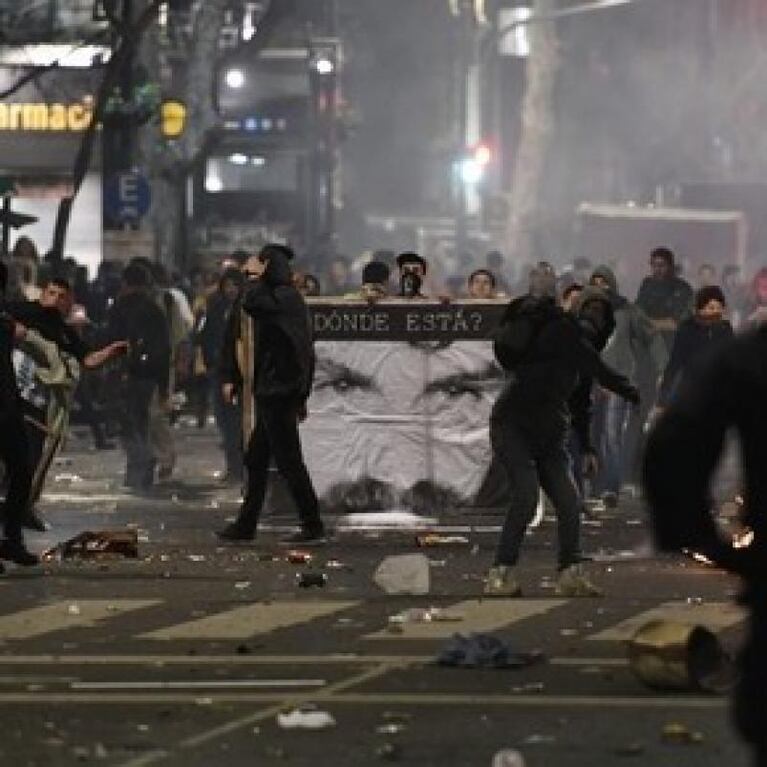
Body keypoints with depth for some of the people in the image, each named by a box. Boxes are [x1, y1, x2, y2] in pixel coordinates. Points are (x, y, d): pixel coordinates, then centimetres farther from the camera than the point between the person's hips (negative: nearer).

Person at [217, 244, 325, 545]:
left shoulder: (283, 298, -14)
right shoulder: (290, 298, 15)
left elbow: (250, 304, -32)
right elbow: (307, 353, 18)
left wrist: (257, 278, -13)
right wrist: (301, 396, 22)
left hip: (276, 393, -10)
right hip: (275, 395, 10)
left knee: (288, 460, -7)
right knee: (256, 460, 15)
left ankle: (313, 526, -4)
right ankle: (246, 525, 20)